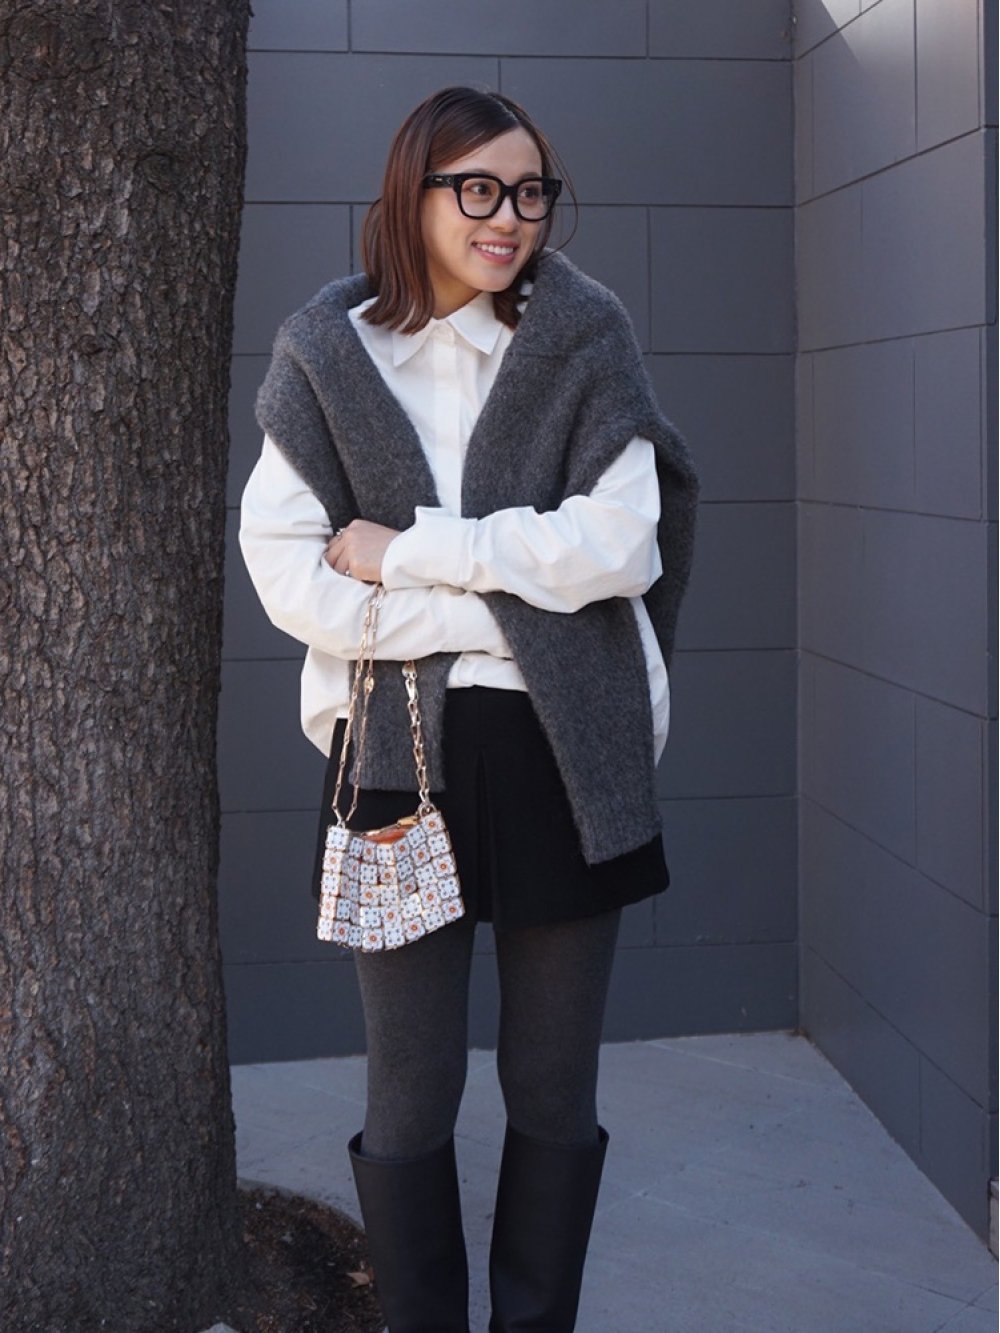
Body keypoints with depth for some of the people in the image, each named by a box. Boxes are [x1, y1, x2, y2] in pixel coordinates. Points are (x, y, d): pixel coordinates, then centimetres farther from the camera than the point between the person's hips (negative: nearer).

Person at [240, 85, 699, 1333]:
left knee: (555, 1095, 11)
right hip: (399, 755, 0)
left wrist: (407, 551, -11)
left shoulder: (583, 337, 2)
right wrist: (507, 608, -12)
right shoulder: (325, 353, 2)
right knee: (409, 1104, 7)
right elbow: (286, 573, -6)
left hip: (566, 758, 1)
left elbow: (618, 543, -9)